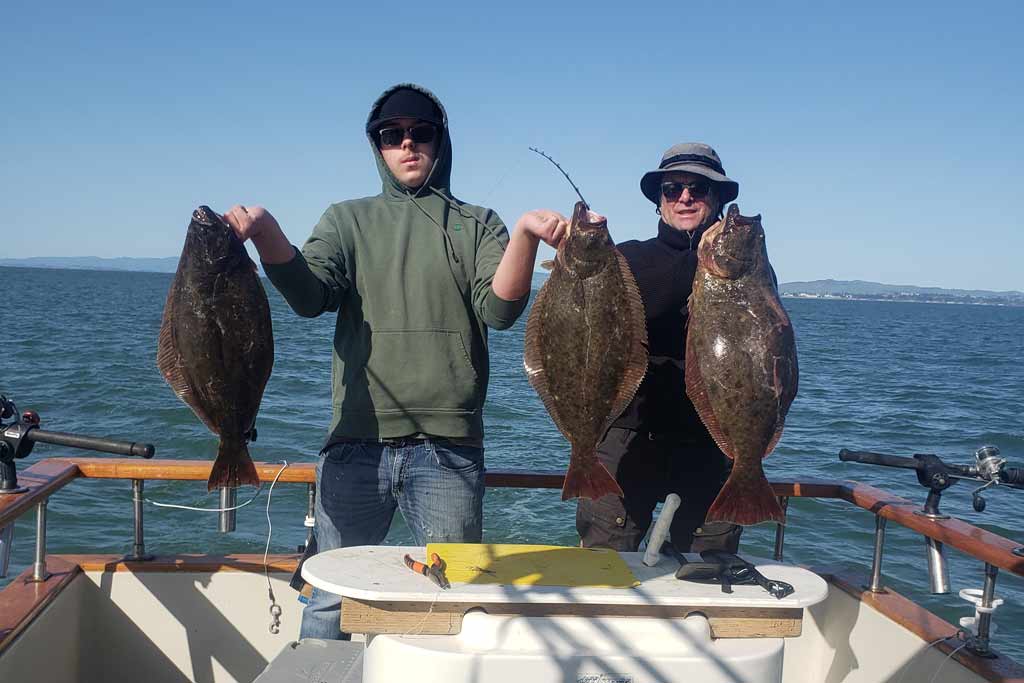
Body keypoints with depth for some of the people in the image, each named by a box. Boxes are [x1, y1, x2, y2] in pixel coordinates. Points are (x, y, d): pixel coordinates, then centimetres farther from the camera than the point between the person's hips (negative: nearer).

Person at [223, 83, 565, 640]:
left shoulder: (476, 225, 11)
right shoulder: (348, 220, 13)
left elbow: (498, 308, -6)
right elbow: (308, 296, -4)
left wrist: (525, 235, -23)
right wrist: (265, 234, -23)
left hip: (448, 448, 0)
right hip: (356, 441, 1)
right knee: (330, 600, 8)